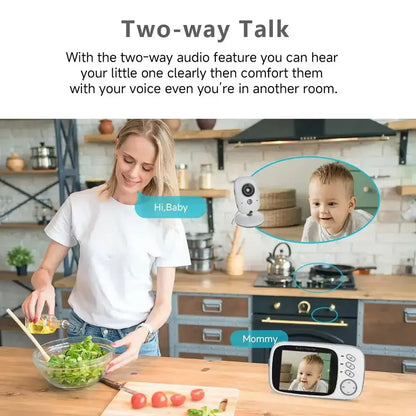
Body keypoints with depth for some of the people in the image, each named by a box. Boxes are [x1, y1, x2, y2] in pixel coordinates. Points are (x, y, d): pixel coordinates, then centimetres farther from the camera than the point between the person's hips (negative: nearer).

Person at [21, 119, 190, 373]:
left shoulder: (165, 221, -12)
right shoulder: (79, 204, -9)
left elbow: (163, 302, -8)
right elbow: (45, 269, -1)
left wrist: (143, 333, -27)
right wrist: (44, 286, -24)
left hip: (137, 337, -1)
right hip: (82, 332, 1)